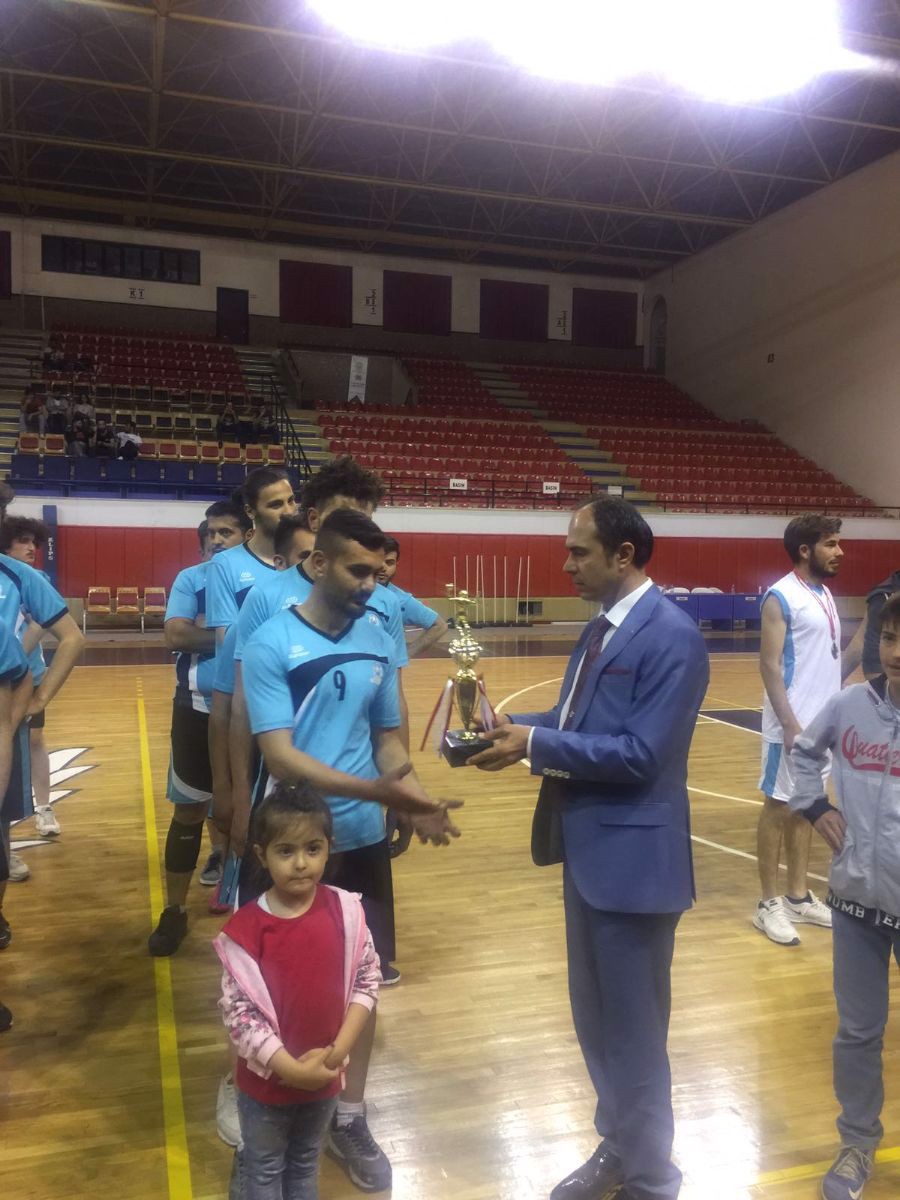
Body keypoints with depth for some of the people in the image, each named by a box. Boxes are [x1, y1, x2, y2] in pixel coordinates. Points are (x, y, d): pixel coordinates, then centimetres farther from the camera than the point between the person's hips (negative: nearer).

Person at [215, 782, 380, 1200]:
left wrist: (339, 1050, -15)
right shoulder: (245, 929, -23)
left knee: (306, 1163, 27)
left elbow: (367, 980, -6)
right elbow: (237, 1011, -19)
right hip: (266, 1079, -2)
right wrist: (290, 1068, -20)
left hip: (325, 1075, 3)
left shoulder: (346, 911, -15)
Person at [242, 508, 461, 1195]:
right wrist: (373, 791, -31)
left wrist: (418, 802, -10)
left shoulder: (379, 639, 0)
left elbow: (387, 736, 8)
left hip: (363, 838, 4)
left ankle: (348, 1116, 33)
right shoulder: (271, 645, -15)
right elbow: (279, 756, -21)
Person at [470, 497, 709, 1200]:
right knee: (596, 1022, 23)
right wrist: (515, 726, -2)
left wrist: (536, 743, -20)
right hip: (588, 850, 9)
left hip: (632, 857, -9)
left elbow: (641, 754, -24)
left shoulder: (671, 637, -19)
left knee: (632, 1031, 8)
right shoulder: (604, 628, 10)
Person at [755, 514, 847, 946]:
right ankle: (769, 904, 10)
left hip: (824, 720, 8)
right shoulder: (780, 597, -13)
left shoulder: (824, 595, 12)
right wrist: (790, 724, -21)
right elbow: (770, 665, -17)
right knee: (778, 807, 1)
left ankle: (799, 897, 24)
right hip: (793, 723, -8)